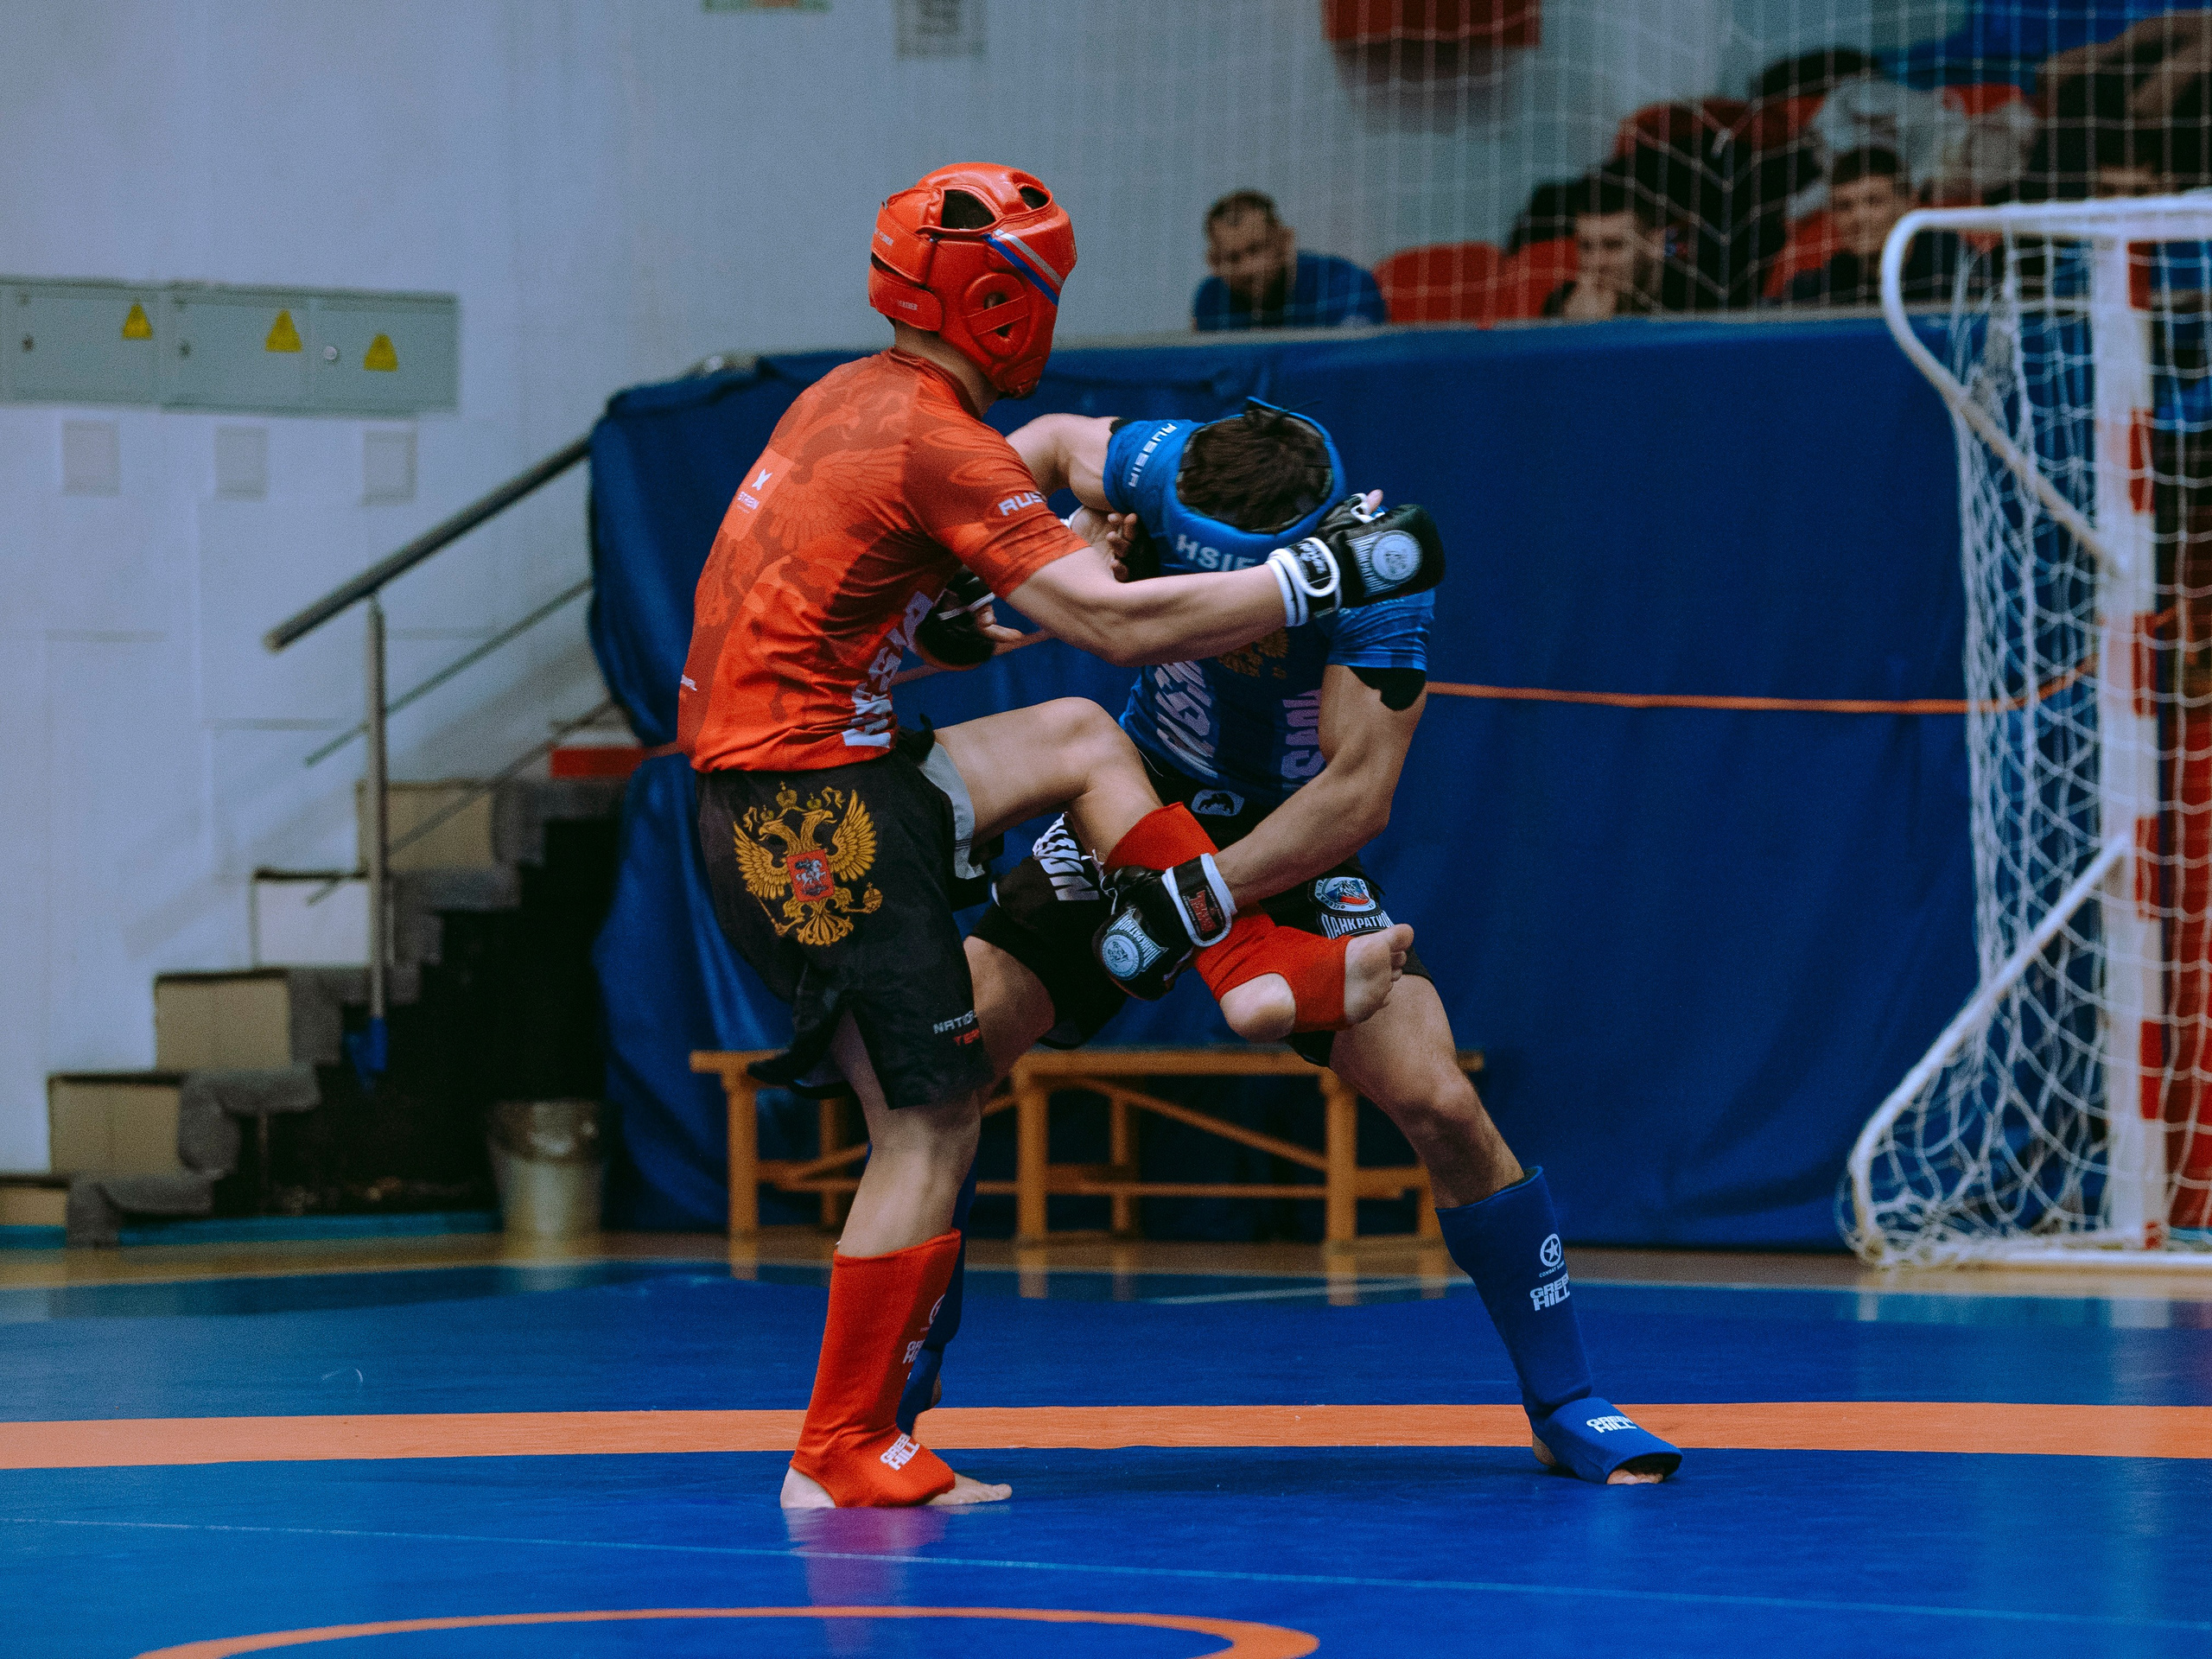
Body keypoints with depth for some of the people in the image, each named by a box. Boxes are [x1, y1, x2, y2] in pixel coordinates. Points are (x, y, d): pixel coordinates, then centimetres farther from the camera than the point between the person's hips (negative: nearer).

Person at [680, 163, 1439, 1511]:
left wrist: (945, 629, 18)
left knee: (1078, 738, 21)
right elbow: (1118, 622, -21)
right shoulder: (937, 439, -16)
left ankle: (1255, 969, 16)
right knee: (929, 1125, -4)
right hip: (815, 806, -10)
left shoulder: (850, 400, 13)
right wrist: (1321, 576, -16)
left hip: (756, 777, 10)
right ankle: (843, 1452, -1)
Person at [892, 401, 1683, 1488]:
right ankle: (906, 1371, 8)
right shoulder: (1163, 471, -23)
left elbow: (1358, 794, -34)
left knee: (1437, 1101, -19)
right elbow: (1051, 442, 0)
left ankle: (1564, 1405, -2)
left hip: (1302, 845, -3)